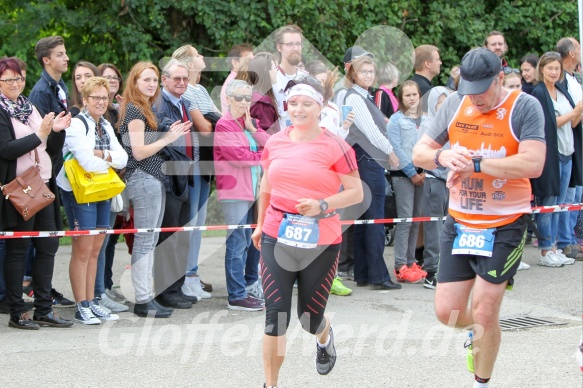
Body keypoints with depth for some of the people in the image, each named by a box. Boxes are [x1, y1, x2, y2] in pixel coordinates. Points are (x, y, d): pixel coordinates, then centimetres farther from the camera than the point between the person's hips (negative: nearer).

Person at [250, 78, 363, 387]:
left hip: (321, 242, -2)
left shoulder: (334, 147, -7)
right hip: (276, 238, 2)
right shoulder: (274, 143, 6)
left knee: (310, 317, 8)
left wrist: (321, 205, -21)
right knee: (276, 315, -5)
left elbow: (356, 193, -7)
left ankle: (324, 338, 47)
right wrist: (260, 225, 24)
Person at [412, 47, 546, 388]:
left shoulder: (525, 107, -12)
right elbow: (419, 153, 6)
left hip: (505, 225, -4)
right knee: (447, 311, 4)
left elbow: (533, 164, -24)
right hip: (460, 222, 5)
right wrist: (443, 157, -17)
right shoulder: (454, 105, 2)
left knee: (483, 313, -6)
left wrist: (475, 164, -23)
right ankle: (480, 332, 39)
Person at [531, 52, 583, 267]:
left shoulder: (563, 91, 13)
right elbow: (547, 124, -15)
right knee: (547, 203, -3)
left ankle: (553, 247, 16)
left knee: (558, 204, 10)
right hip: (549, 154, -7)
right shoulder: (538, 93, -8)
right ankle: (545, 251, 3)